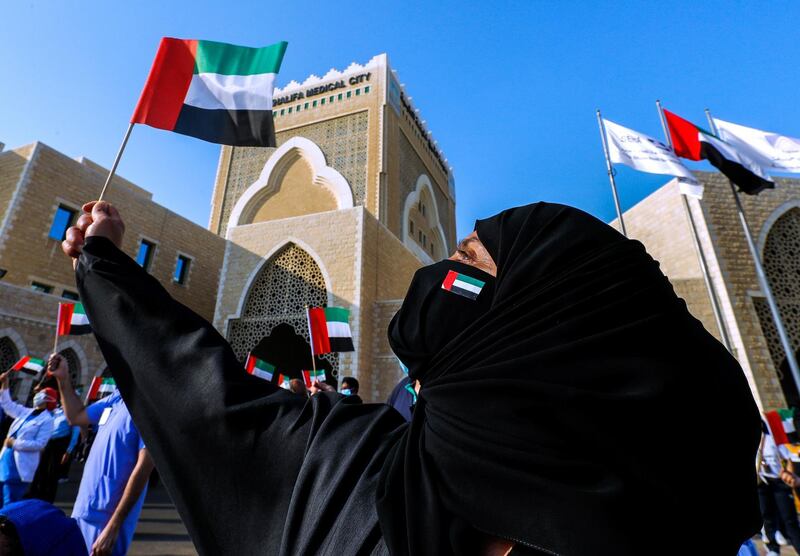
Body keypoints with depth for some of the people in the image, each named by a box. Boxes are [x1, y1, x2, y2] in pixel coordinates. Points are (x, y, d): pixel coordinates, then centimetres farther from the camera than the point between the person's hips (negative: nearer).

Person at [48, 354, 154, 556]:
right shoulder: (117, 397, 4)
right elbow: (75, 417, 21)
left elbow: (144, 467, -22)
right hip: (84, 509, 8)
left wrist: (113, 526, -21)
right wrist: (63, 378, 12)